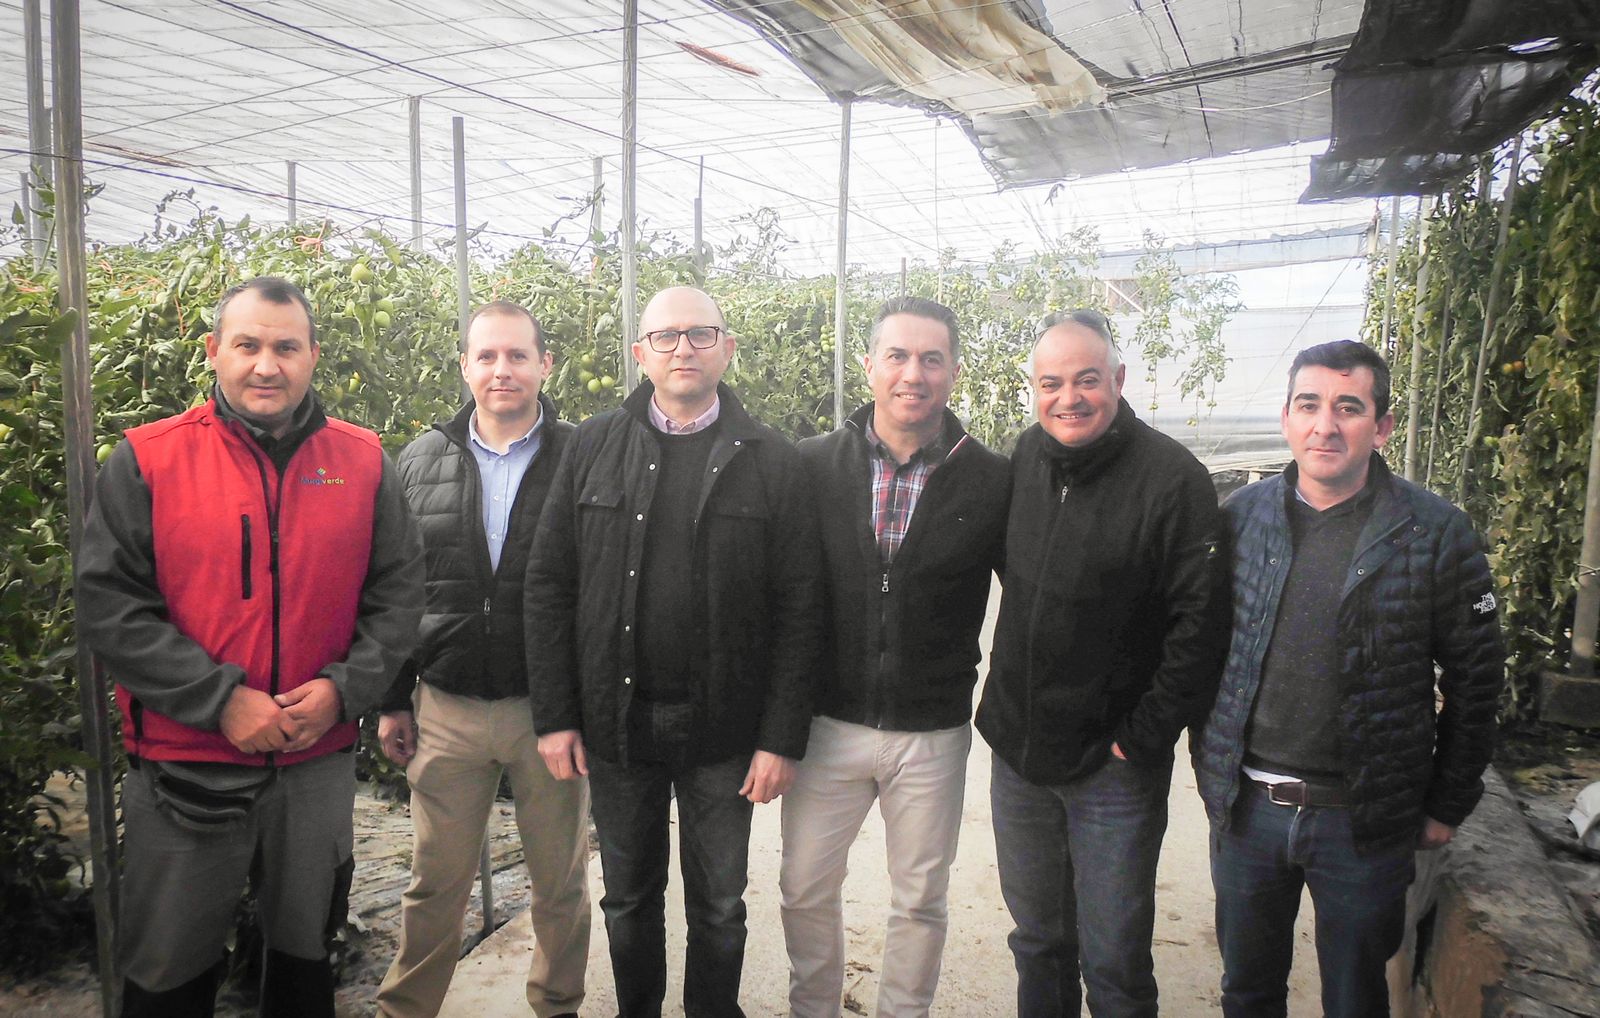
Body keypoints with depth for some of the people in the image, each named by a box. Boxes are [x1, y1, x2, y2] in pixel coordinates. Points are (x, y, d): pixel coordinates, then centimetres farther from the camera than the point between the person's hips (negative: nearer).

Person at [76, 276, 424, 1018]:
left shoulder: (362, 462, 0)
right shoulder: (145, 461, -6)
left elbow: (398, 592, 1)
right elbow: (109, 605, -10)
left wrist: (344, 689, -13)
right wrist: (222, 700, -17)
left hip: (319, 761, 2)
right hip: (184, 769, -2)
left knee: (306, 955, 21)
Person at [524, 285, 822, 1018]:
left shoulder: (771, 462, -4)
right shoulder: (594, 447, 1)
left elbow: (800, 607, -6)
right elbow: (549, 585, 0)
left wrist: (783, 738, -10)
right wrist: (555, 716, -4)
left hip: (725, 730, -1)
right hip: (615, 723, 2)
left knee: (719, 905, 14)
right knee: (629, 898, 18)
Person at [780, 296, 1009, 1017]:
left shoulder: (992, 482, -6)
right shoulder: (812, 464, -3)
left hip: (933, 734, -1)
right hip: (829, 725, 1)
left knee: (919, 900, 15)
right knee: (805, 888, 14)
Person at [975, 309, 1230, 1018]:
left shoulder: (1172, 477, -16)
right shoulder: (1024, 459, 1)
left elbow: (1199, 621, -15)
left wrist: (1144, 738, -14)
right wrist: (1008, 706, 9)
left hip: (1114, 765, -5)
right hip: (1017, 748, 5)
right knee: (1036, 939, 21)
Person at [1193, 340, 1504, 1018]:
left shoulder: (1435, 532, -8)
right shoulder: (1242, 515, -1)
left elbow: (1474, 681, -3)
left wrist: (1448, 804, 0)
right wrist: (1213, 763, 5)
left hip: (1365, 823, -2)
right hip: (1246, 809, 2)